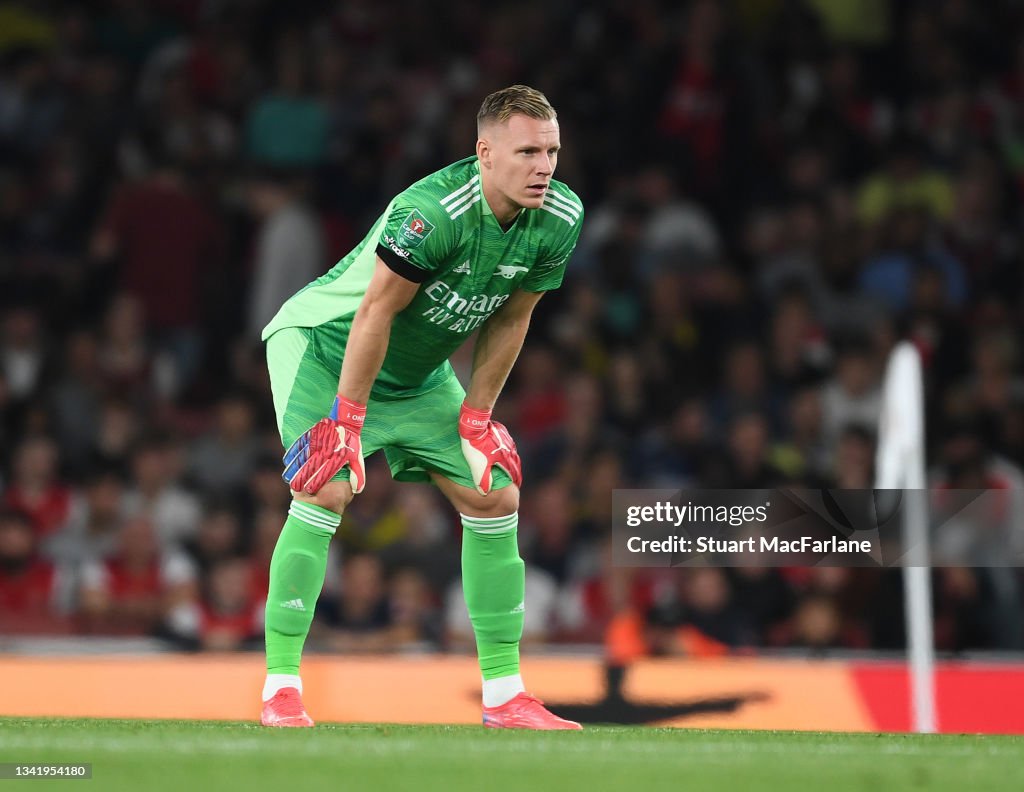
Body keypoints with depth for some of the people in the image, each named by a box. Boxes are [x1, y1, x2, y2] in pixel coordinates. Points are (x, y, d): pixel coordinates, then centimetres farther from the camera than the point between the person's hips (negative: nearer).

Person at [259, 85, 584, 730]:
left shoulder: (561, 219, -14)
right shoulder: (433, 211, -36)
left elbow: (510, 319, -2)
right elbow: (376, 313, -29)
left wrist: (476, 418, -1)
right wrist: (348, 420, -25)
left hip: (419, 374, 7)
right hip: (322, 342, -7)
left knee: (496, 498, 1)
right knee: (328, 490, -24)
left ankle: (504, 694, 8)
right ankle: (281, 686, -15)